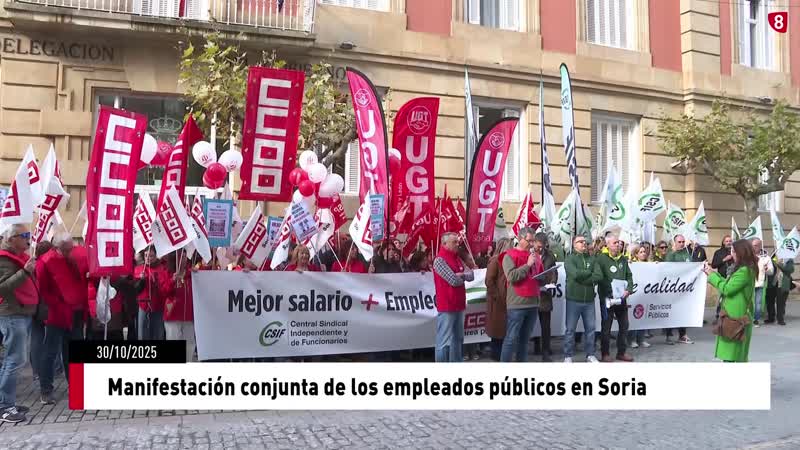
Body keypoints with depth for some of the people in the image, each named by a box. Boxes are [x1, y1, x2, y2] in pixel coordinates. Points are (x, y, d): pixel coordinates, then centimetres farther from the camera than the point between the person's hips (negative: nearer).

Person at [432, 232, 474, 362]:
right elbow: (454, 281, -19)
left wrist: (460, 275, -14)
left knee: (458, 339, 14)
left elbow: (471, 275, 5)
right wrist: (464, 276, 0)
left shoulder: (457, 259, 14)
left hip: (458, 305, 9)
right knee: (445, 341, -5)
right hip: (446, 307, -9)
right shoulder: (439, 260, -13)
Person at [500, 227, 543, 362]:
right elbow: (511, 276, -19)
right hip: (517, 304, -6)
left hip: (533, 302, 6)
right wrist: (528, 265, -15)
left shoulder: (535, 256, 16)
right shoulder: (510, 255, -5)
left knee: (525, 339, 12)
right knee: (511, 338, -5)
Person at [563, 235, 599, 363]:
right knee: (570, 329, 4)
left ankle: (590, 354, 24)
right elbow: (575, 274, -21)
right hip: (574, 300, -4)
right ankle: (568, 356, 14)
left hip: (589, 300, 4)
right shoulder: (570, 259, -4)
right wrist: (590, 273, -9)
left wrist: (582, 276, -15)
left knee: (590, 329, 11)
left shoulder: (593, 259, 7)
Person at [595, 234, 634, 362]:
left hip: (621, 297, 6)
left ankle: (621, 352, 26)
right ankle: (605, 354, 15)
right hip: (607, 297, -6)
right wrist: (609, 292, -26)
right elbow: (598, 277, -18)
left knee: (624, 325, 12)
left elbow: (629, 276, 10)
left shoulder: (623, 259, 9)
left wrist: (629, 289, -5)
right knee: (606, 326, 4)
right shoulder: (601, 259, -10)